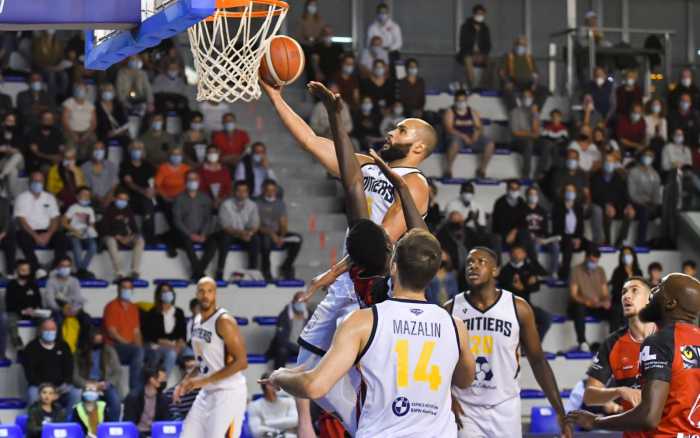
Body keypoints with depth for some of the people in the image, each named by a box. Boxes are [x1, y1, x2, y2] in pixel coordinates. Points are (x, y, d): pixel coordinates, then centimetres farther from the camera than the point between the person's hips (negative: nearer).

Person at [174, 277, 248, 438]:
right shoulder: (197, 321, 10)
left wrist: (205, 380, -22)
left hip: (228, 392, -9)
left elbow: (241, 362, -21)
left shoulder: (224, 321, -16)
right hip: (207, 393, 9)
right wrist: (186, 381, 8)